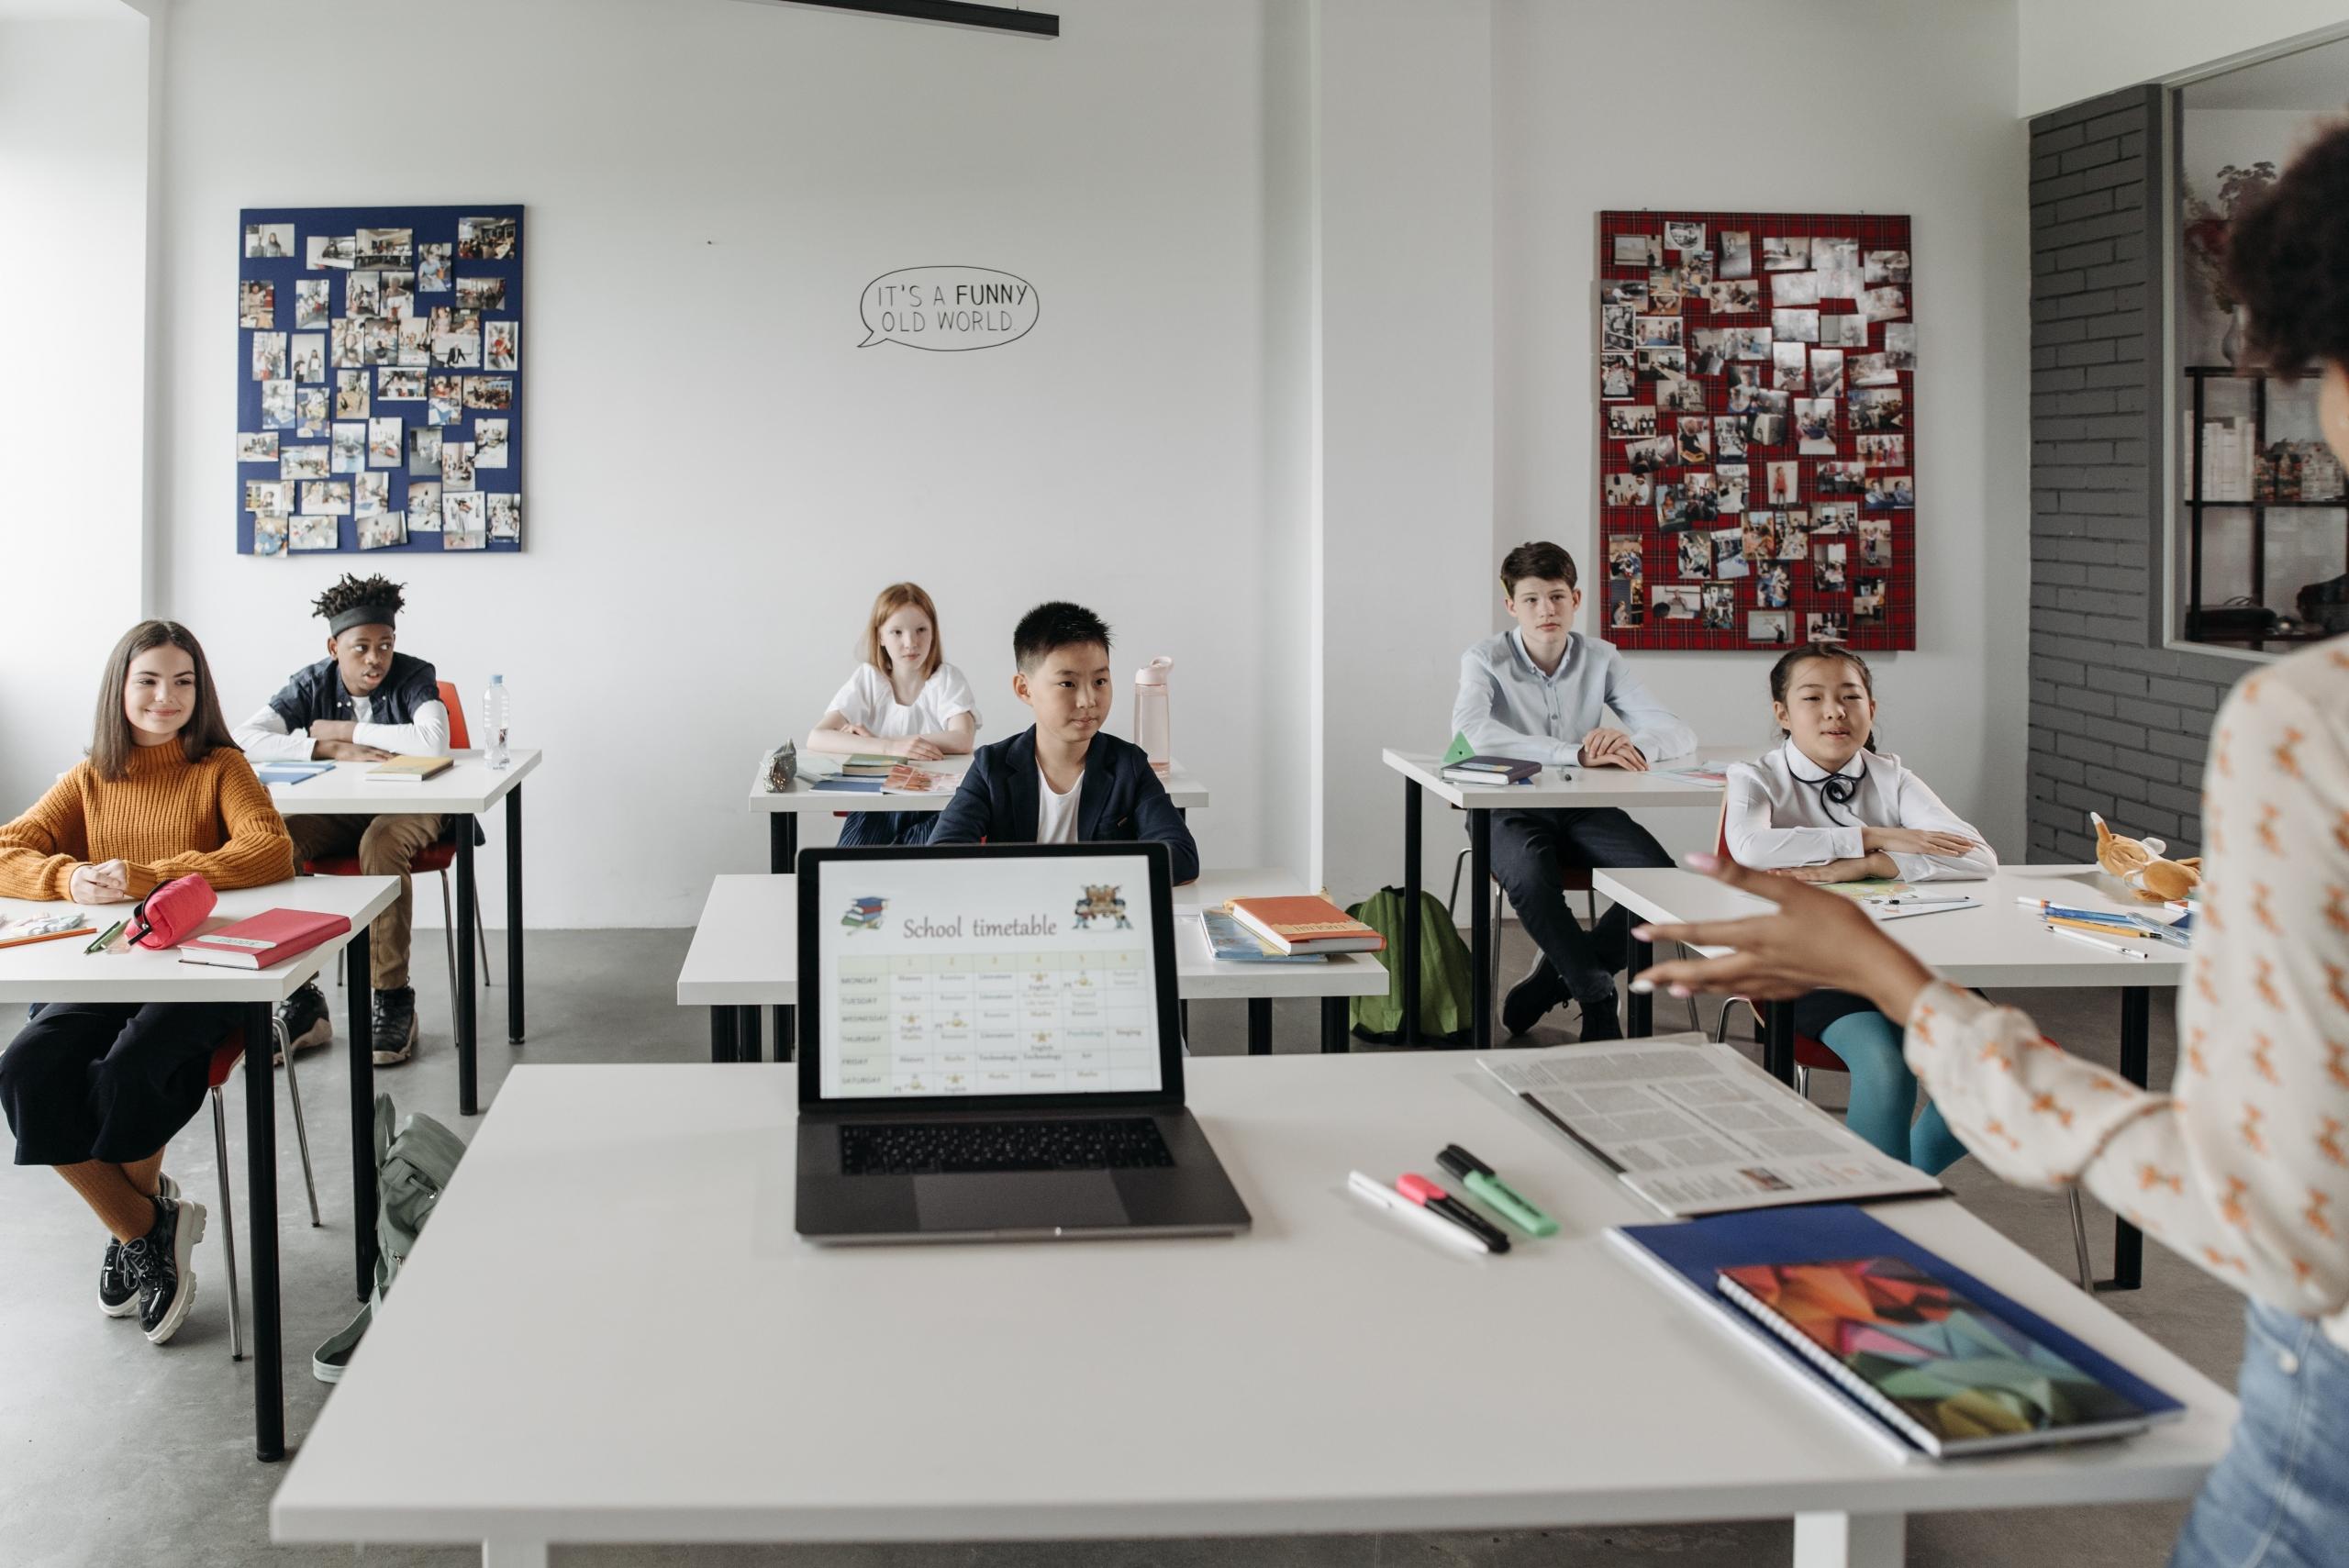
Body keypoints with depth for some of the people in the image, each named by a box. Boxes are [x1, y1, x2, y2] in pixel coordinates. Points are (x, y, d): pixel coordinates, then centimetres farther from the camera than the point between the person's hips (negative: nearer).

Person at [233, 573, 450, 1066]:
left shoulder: (413, 677, -12)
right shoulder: (313, 684, -2)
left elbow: (432, 741, -33)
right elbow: (246, 737, -15)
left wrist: (343, 730, -21)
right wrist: (333, 750, -27)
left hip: (408, 806, -3)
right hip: (336, 810, 3)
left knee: (381, 844, -37)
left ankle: (394, 1002, -26)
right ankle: (302, 999, -19)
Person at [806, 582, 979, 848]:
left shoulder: (948, 679, -1)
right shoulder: (867, 679, 1)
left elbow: (962, 741, -19)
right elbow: (816, 738, -12)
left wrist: (873, 739, -18)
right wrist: (889, 746, -28)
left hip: (934, 806, 0)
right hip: (876, 801, 0)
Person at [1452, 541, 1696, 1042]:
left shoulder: (1600, 659, 4)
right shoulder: (1486, 661, -7)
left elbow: (1678, 735, -3)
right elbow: (1471, 730, -29)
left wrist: (1632, 745, -29)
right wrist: (1577, 752, -36)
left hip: (1582, 810, 4)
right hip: (1510, 810, -4)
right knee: (1532, 878, -37)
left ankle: (1556, 975, -2)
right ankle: (1597, 998, -13)